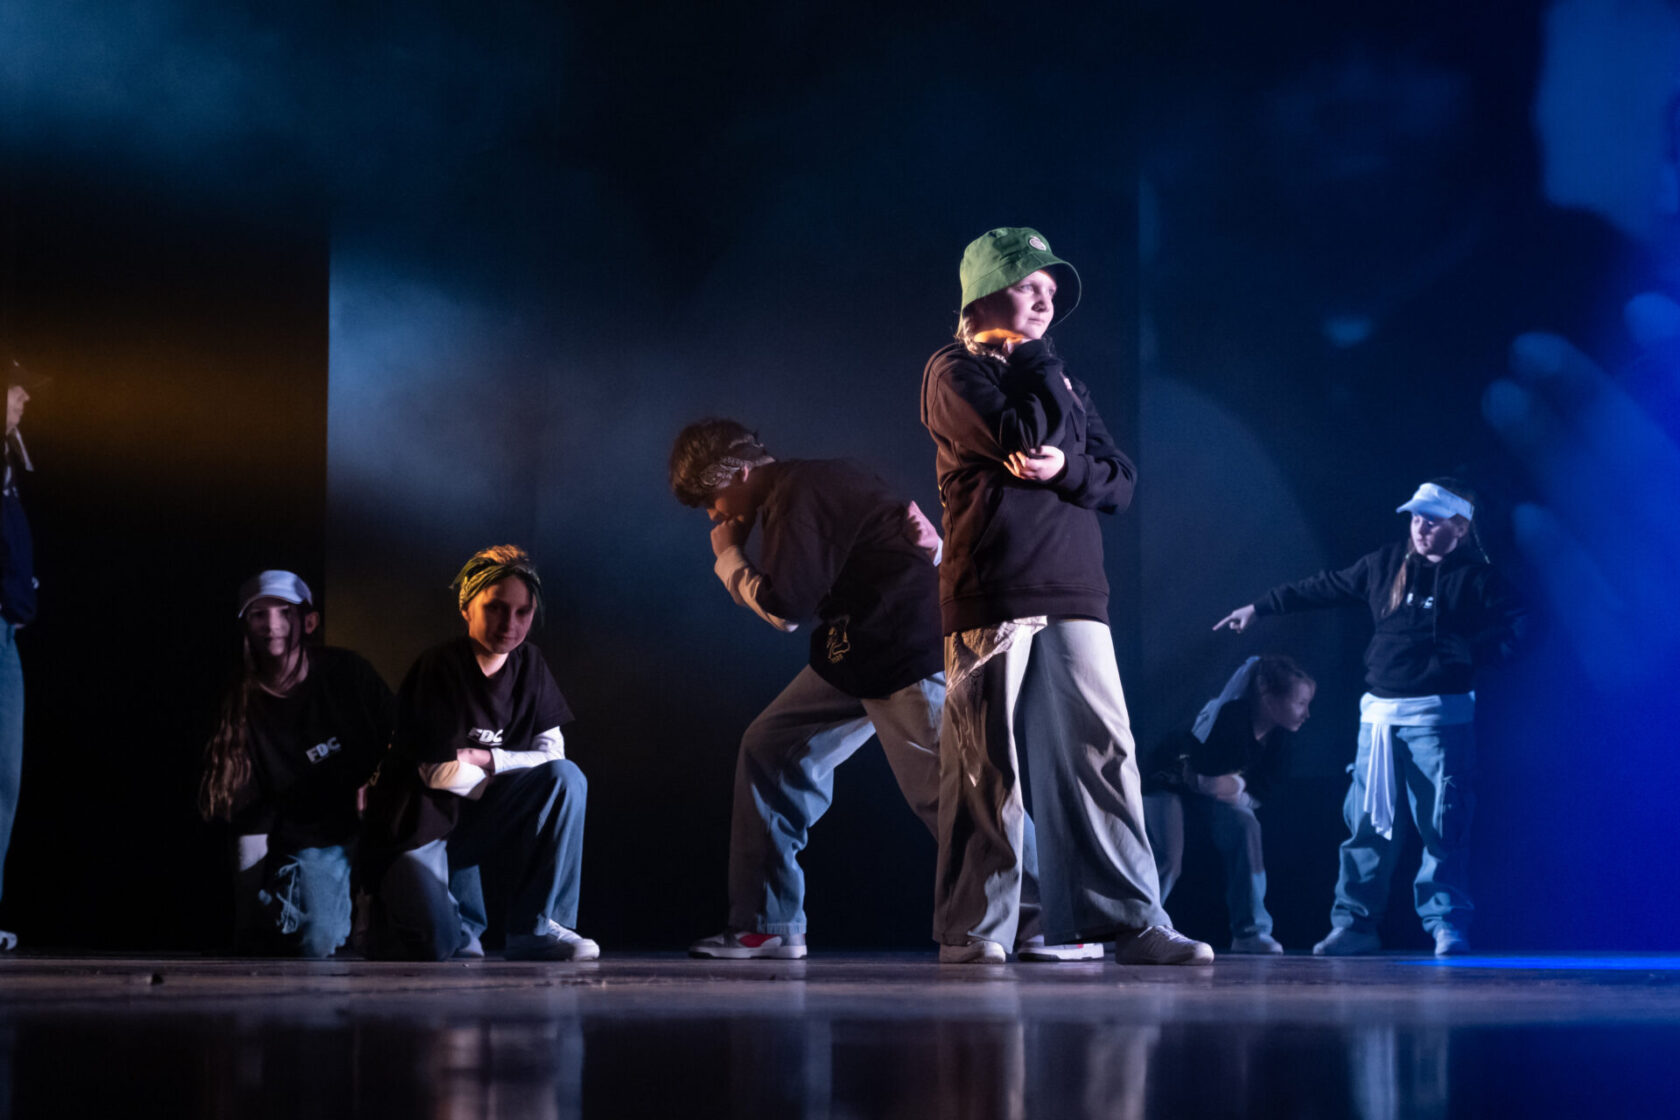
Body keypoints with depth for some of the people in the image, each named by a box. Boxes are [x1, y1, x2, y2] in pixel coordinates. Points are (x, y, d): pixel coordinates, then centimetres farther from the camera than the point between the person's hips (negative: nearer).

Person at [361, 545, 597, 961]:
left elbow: (553, 751, -1)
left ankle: (537, 929, -14)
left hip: (478, 817, 6)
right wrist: (507, 766, -5)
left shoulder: (529, 666, 2)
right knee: (436, 945, -26)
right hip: (419, 824, -5)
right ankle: (390, 905, 14)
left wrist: (487, 760, -14)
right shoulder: (436, 670, -18)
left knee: (566, 779, -20)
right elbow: (443, 774, -19)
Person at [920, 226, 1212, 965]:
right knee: (987, 767, -5)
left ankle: (1133, 923, -1)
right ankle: (974, 931, 2)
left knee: (1103, 754, -2)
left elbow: (1121, 482, 14)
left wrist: (1065, 469, -7)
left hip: (1072, 597, 6)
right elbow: (1022, 435, -14)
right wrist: (1041, 363, 3)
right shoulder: (953, 372, 4)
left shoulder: (1057, 381, 24)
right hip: (990, 598, -6)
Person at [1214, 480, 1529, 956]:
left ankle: (1448, 926, 0)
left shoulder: (1478, 578, -1)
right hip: (1379, 713, 5)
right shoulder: (1387, 564, 12)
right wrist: (1259, 607, 26)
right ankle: (1354, 922, 10)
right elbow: (1325, 588, 21)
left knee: (1442, 824, -7)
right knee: (1365, 821, 4)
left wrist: (1464, 658, -19)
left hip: (1440, 715, -5)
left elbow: (1514, 625, -5)